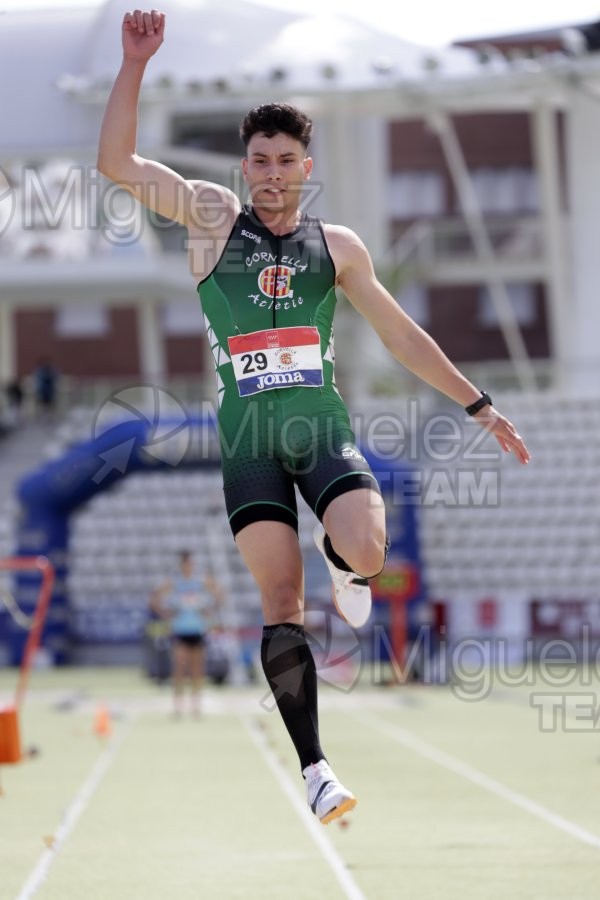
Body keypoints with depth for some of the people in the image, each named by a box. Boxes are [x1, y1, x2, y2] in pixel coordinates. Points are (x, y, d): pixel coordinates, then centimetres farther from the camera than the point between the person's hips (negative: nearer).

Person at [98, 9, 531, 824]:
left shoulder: (336, 246, 8)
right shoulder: (213, 218, 4)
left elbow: (401, 334, 14)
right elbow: (115, 161, -3)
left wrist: (479, 405, 13)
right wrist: (136, 63, -12)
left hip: (323, 425, 1)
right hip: (248, 435, -1)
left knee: (366, 552, -24)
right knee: (281, 604, -5)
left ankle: (343, 567, 16)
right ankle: (314, 769, 1)